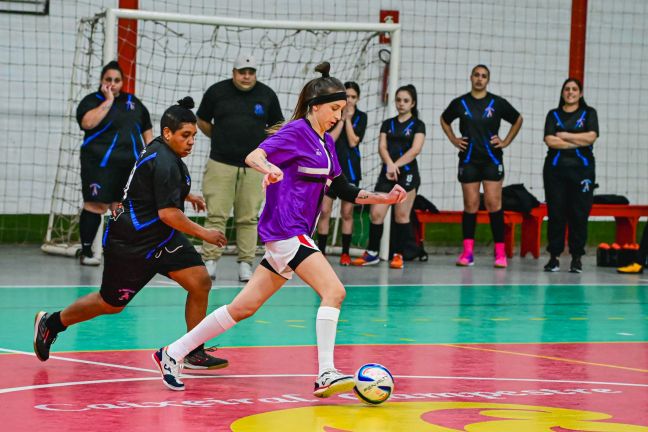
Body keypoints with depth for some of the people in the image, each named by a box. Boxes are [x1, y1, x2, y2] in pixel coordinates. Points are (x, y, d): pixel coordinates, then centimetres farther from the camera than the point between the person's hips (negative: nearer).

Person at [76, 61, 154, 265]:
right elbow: (88, 122, -19)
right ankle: (86, 252, -2)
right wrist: (108, 101, -14)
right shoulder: (92, 101, 1)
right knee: (96, 205, -7)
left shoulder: (133, 102, 18)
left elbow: (147, 130, 23)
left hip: (130, 164, 5)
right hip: (102, 164, -5)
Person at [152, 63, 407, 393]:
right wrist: (269, 168, -41)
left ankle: (173, 353, 15)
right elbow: (253, 157, -20)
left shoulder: (326, 143, 17)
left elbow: (344, 191, 25)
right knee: (334, 291, -18)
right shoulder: (296, 131, -8)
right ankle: (326, 375, -22)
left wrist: (384, 198, 16)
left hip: (295, 235, 9)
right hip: (285, 229, -9)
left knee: (245, 307, 9)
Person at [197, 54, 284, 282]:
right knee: (216, 215, -5)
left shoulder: (267, 95, 5)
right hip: (220, 164, -1)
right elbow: (202, 121, 15)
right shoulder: (216, 91, 2)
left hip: (253, 167, 1)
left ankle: (245, 264, 7)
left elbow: (277, 126, 17)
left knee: (248, 218, 2)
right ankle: (209, 261, -2)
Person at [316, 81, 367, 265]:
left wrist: (348, 118, -10)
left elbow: (353, 141, -8)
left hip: (350, 167, 1)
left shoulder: (361, 117, 3)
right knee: (324, 211, -5)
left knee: (347, 212, 4)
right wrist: (341, 118, -11)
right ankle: (321, 252, 0)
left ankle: (345, 253, 11)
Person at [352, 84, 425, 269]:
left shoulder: (417, 125, 4)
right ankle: (372, 253, 6)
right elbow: (382, 147, 3)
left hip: (407, 173, -3)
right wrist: (389, 164, -16)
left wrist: (396, 165, -16)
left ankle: (398, 255, 2)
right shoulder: (388, 124, 15)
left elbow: (416, 149, -9)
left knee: (402, 215, -4)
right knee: (376, 213, -4)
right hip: (387, 173, 3)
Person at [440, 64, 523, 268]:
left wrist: (506, 142, 7)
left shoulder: (497, 103, 1)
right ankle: (467, 251, 4)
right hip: (468, 159, 1)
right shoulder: (460, 103, 4)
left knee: (493, 203, -7)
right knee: (470, 204, 1)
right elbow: (444, 120, 22)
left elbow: (517, 120, 14)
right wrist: (453, 140, 10)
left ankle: (500, 253, -6)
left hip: (492, 159, -1)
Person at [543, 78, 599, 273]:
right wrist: (578, 142, -6)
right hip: (555, 169, 1)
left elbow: (591, 137, -7)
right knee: (555, 213, -3)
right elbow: (550, 140, -4)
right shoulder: (554, 115, 12)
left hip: (582, 170, -1)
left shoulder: (589, 113, 11)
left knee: (579, 214, -4)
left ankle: (576, 258, 2)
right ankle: (554, 257, 1)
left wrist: (564, 135, -4)